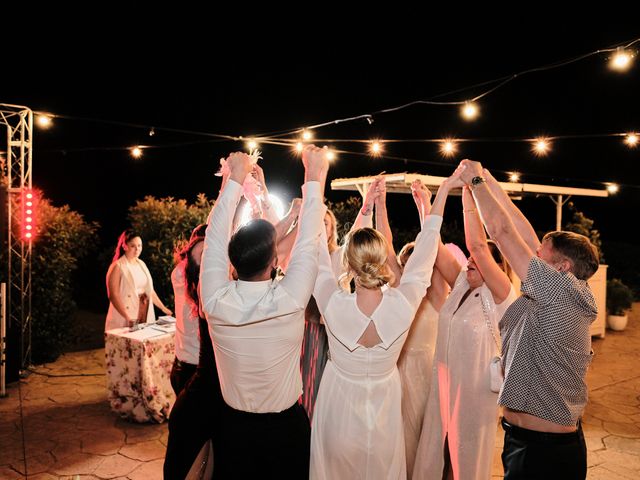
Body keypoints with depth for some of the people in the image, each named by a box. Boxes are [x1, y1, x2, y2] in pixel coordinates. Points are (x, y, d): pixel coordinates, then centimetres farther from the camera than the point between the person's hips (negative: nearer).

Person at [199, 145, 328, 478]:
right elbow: (308, 241, -15)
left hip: (234, 427, 2)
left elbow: (215, 236, -9)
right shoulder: (290, 301, -27)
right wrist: (314, 177, -4)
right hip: (287, 427, -2)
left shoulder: (216, 302, -22)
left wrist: (235, 179, 2)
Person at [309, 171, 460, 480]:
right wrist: (442, 192, -2)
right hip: (383, 419, 2)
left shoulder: (334, 305, -30)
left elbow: (319, 259, -13)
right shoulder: (403, 305, -27)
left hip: (338, 417, -1)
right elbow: (423, 255, -13)